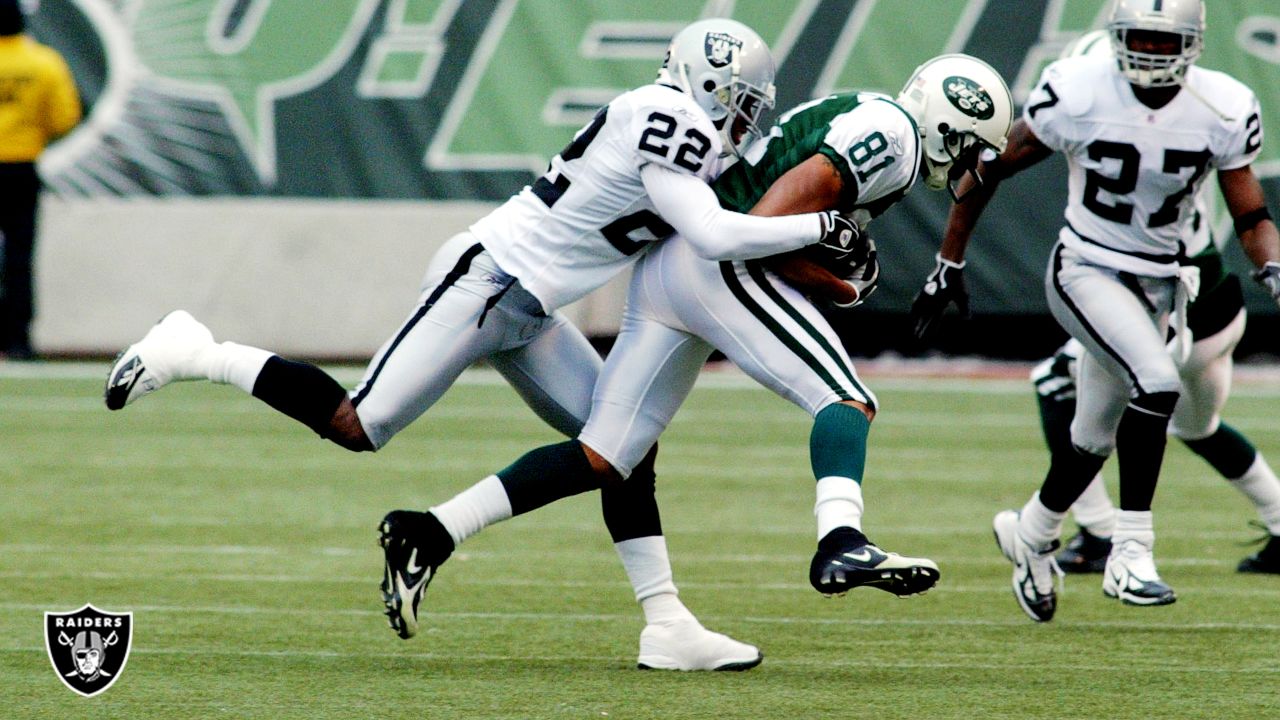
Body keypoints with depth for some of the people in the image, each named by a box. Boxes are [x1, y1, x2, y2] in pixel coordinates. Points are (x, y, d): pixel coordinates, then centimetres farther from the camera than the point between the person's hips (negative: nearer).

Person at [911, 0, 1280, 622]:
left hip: (1158, 283, 4)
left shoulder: (1223, 111, -11)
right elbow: (990, 170, -6)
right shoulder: (1076, 95, -18)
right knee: (1156, 384, -28)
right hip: (1086, 272, -4)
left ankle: (1031, 532, 45)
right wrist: (949, 263, -2)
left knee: (1095, 440, 16)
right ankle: (1130, 552, -21)